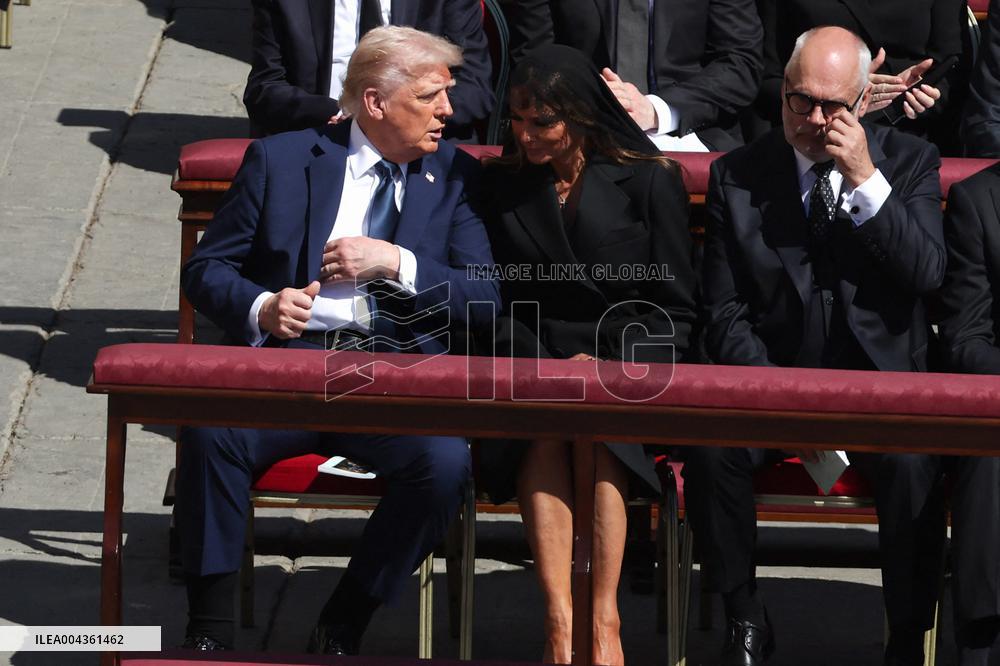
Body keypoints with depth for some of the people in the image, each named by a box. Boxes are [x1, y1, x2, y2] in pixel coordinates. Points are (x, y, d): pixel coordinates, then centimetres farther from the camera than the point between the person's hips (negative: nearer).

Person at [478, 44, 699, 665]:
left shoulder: (650, 180, 4)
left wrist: (608, 364, -12)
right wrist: (540, 365, -6)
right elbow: (498, 304, 14)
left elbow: (676, 310, 4)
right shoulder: (503, 184, 13)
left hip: (629, 363, -2)